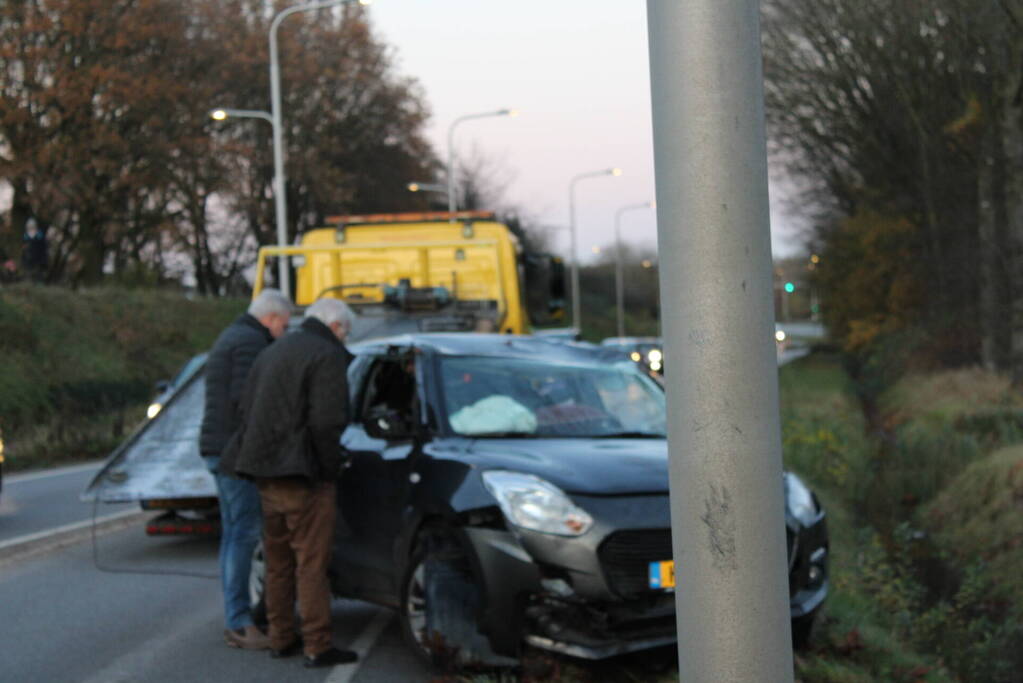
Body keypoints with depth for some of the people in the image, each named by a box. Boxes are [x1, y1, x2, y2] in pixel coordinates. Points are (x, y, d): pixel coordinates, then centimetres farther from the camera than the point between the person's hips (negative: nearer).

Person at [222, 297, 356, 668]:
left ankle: (281, 638, 21)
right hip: (304, 474, -8)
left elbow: (247, 410, 16)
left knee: (278, 561, 16)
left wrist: (261, 463, 15)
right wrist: (330, 466, -7)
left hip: (266, 474, 8)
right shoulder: (328, 356, -9)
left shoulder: (271, 354, 18)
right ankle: (317, 646, -4)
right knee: (311, 562, -5)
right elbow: (326, 420, -19)